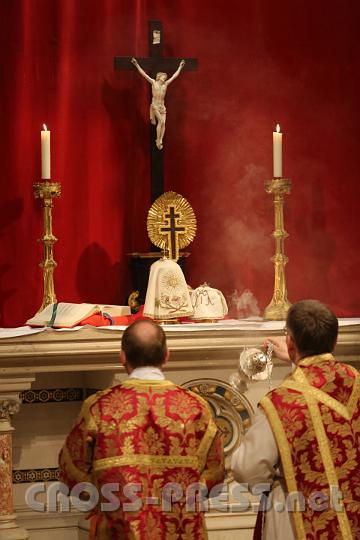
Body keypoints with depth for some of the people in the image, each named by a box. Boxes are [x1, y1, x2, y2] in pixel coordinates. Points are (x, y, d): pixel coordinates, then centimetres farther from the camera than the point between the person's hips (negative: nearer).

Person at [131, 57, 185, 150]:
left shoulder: (166, 84, 11)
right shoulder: (153, 82, 2)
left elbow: (175, 76, 19)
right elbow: (143, 74, 0)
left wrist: (180, 67, 24)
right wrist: (137, 65, -2)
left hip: (162, 106, 4)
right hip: (155, 105, -4)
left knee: (163, 123, -8)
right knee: (161, 121, -17)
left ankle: (160, 141, -8)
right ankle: (158, 140, -11)